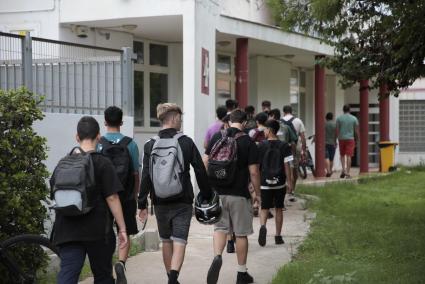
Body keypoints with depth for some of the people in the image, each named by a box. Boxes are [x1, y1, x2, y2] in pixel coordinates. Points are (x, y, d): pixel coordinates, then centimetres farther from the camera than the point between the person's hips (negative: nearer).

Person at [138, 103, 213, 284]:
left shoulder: (150, 145, 0)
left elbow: (145, 177, -3)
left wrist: (142, 204, 1)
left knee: (166, 242, 17)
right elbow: (200, 172, -2)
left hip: (160, 202, 3)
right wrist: (207, 195, 8)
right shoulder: (186, 142, -4)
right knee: (179, 242, -4)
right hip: (183, 202, -2)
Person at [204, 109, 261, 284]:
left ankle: (217, 257, -13)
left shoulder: (216, 138, 2)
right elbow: (253, 172, -9)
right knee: (241, 234, 7)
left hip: (218, 192, 3)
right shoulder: (248, 142, -8)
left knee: (220, 227, 15)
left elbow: (205, 163, 5)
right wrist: (257, 194, 2)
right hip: (239, 194, -3)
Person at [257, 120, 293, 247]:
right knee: (278, 209, 13)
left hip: (265, 182, -1)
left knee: (264, 208, 5)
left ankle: (263, 226, -24)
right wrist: (289, 181, 3)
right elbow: (286, 165, -5)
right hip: (280, 182, 1)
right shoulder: (284, 146, -3)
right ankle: (278, 236, 16)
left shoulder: (261, 145, -4)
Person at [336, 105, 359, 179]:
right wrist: (357, 139, 13)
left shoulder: (339, 118, 1)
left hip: (341, 139, 1)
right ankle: (347, 173, -3)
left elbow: (337, 130, 0)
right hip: (350, 139, -1)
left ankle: (343, 169, -4)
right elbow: (356, 131, 2)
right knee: (348, 156, -1)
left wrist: (338, 138, 9)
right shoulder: (354, 118, 1)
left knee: (342, 155, 14)